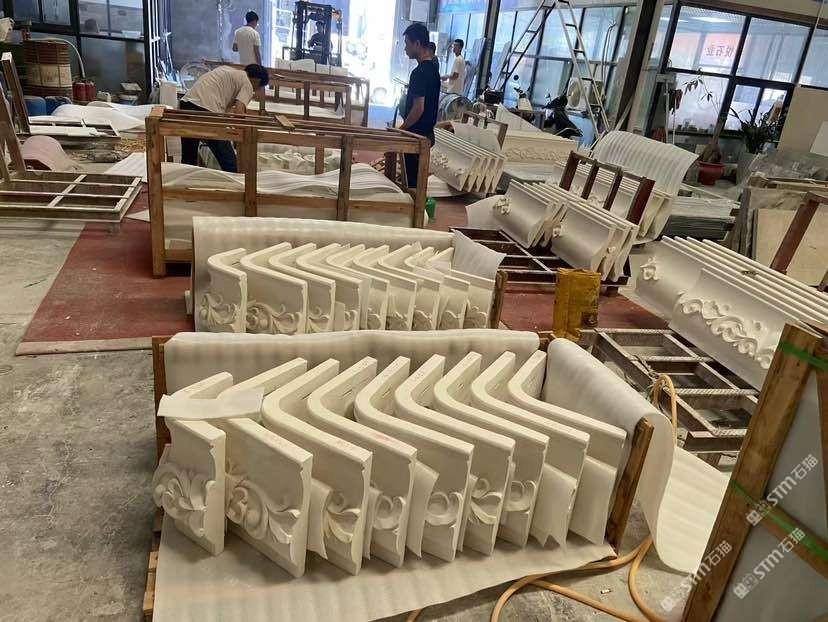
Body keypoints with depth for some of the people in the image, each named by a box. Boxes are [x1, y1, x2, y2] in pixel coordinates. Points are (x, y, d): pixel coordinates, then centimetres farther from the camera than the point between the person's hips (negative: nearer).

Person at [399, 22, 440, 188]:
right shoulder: (433, 69, 10)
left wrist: (400, 130, -13)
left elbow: (418, 108, -23)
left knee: (411, 179, -2)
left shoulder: (419, 72, -19)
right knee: (418, 176, 16)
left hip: (417, 135, -9)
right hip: (427, 133, 9)